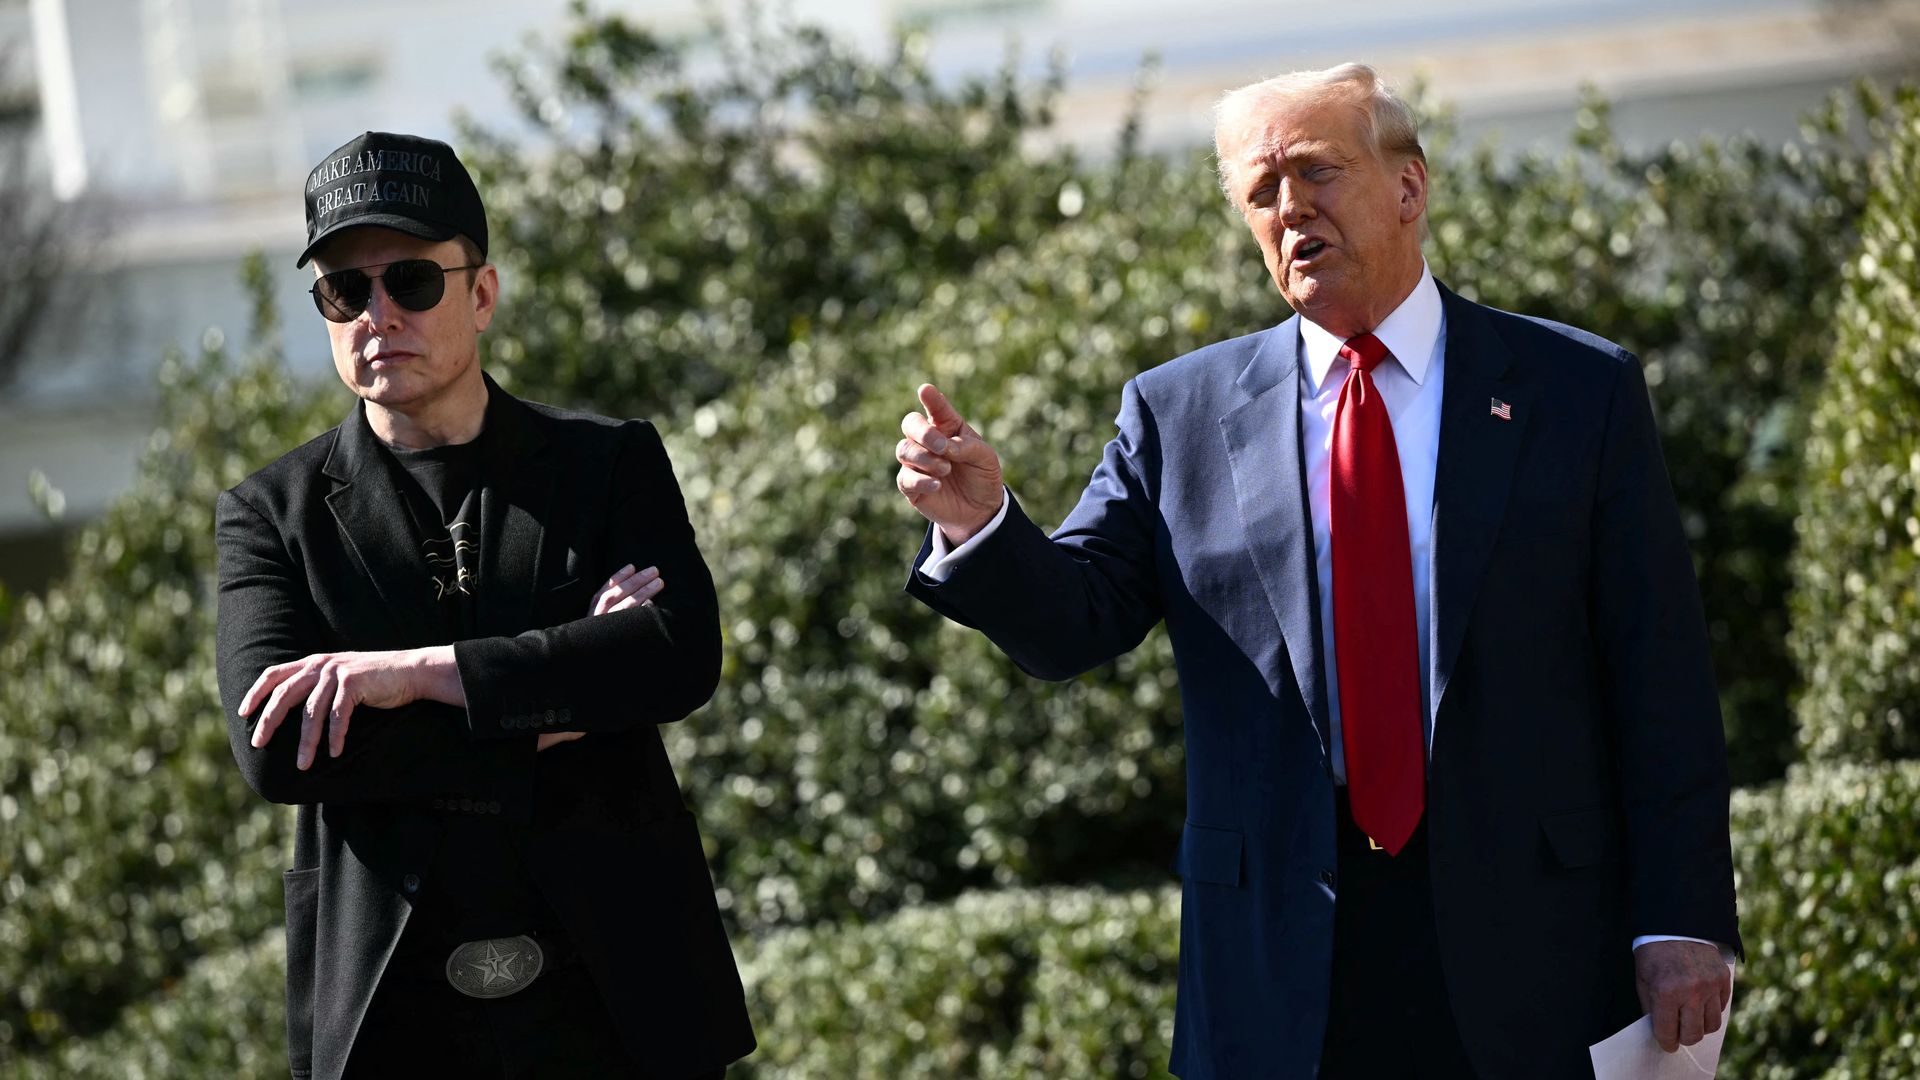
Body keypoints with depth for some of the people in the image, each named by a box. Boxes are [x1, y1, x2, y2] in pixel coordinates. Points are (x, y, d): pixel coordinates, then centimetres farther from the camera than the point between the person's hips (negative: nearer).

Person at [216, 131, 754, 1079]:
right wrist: (558, 718, -12)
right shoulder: (272, 515, 5)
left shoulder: (613, 465, 6)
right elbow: (274, 748, -10)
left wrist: (416, 672, -16)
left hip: (622, 998, 0)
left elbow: (685, 655, -11)